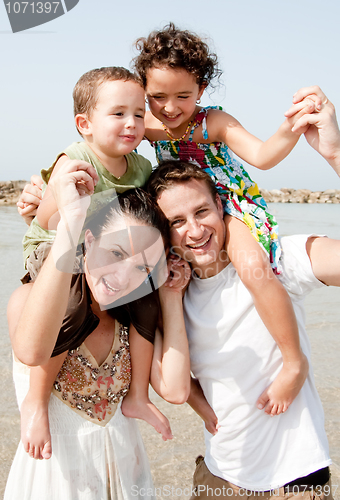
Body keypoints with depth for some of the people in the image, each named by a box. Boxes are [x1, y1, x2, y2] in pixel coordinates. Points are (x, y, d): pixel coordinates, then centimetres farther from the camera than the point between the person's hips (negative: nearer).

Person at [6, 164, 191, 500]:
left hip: (123, 466, 5)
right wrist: (70, 220, -45)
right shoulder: (30, 298, -21)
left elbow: (174, 389, -15)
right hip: (55, 471, -4)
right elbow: (32, 351, -46)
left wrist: (171, 296, -14)